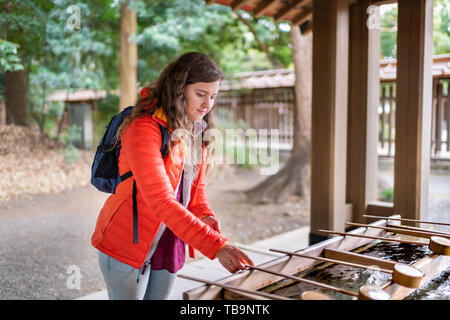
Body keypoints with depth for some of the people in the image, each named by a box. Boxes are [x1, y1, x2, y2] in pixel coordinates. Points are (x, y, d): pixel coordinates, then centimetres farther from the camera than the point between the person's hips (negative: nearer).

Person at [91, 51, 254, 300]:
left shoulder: (196, 132, 4)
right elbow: (161, 201, -31)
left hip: (169, 247, 7)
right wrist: (216, 246, -36)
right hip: (128, 246, -7)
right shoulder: (144, 129, -22)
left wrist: (204, 215, -10)